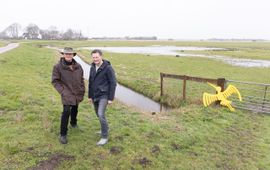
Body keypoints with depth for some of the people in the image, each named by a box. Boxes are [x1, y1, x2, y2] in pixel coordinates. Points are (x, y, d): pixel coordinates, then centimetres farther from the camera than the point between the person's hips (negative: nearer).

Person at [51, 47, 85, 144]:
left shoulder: (78, 66, 1)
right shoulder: (58, 66, -11)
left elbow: (81, 80, 10)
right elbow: (55, 81, -8)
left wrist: (82, 91, 7)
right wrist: (62, 91, -16)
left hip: (77, 94, 5)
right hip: (67, 94, -5)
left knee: (75, 110, 22)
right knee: (66, 112, -14)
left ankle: (73, 123, 51)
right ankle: (63, 134, -1)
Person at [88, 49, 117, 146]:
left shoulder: (108, 68, -14)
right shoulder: (92, 67, 6)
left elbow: (113, 83, -13)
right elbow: (90, 82, 15)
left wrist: (111, 98, -15)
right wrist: (89, 96, 16)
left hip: (104, 95, -7)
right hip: (95, 96, 7)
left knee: (101, 115, -16)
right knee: (98, 114, 17)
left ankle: (104, 137, -2)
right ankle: (105, 128, 41)